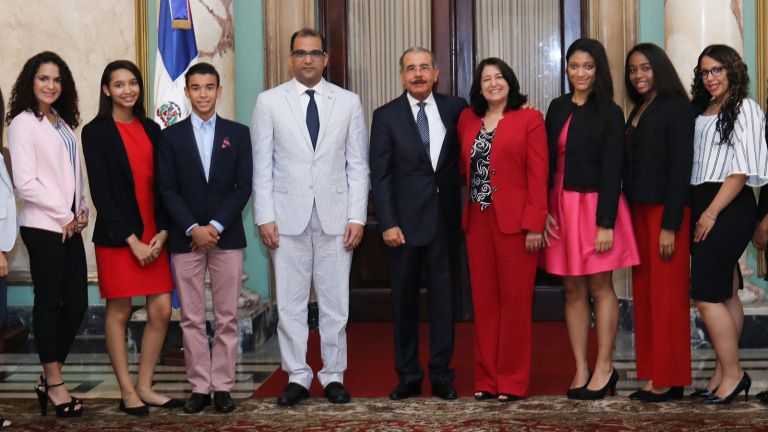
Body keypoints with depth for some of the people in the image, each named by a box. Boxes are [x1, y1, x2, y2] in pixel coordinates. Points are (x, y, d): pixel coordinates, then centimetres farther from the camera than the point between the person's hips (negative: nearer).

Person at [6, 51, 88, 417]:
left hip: (69, 225, 7)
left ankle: (47, 380, 18)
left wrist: (81, 209, 2)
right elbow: (25, 183, -14)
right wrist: (64, 215, -11)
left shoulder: (63, 123, 14)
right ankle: (54, 385, 12)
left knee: (76, 303, 5)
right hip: (42, 225, -7)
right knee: (49, 303, 1)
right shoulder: (22, 123, -7)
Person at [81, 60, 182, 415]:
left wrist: (162, 232, -5)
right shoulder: (96, 132, -3)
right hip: (116, 235, -5)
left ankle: (144, 387, 14)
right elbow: (100, 191, -8)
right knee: (119, 311, 2)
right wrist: (131, 240, -12)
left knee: (162, 310, 2)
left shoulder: (151, 129, 11)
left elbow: (161, 185, 9)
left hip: (154, 235, 5)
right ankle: (127, 391, 13)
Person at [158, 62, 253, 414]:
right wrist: (193, 228, -11)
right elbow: (167, 189, 1)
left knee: (227, 317, 2)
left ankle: (222, 386, 9)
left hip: (227, 236, 0)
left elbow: (243, 186, 1)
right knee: (192, 318, 2)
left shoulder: (238, 133, 7)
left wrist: (216, 226, -10)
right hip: (185, 237, 0)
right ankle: (200, 387, 9)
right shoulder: (172, 136, 6)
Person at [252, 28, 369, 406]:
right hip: (288, 217, 0)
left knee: (335, 303, 5)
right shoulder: (269, 102, 5)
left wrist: (357, 217, -2)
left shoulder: (348, 102, 6)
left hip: (335, 217, 1)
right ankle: (297, 377, 14)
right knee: (290, 303, 4)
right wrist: (265, 217, -4)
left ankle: (333, 377, 16)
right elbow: (262, 165, 3)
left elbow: (358, 165, 5)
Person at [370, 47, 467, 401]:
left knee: (444, 296, 7)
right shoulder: (386, 116, 0)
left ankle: (441, 375, 17)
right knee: (405, 299, 7)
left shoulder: (455, 108, 5)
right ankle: (408, 376, 18)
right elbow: (379, 174, -3)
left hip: (446, 218, 1)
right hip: (405, 220, -1)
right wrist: (387, 223, -10)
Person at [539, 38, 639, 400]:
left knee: (599, 286, 1)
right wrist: (544, 210, 0)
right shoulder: (558, 108, 11)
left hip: (595, 204, -5)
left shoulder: (609, 113, -3)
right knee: (573, 290, 6)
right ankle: (581, 370, 11)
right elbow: (547, 162, 10)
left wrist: (606, 222, -15)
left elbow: (612, 170, -9)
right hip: (561, 205, 5)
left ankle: (604, 368, 10)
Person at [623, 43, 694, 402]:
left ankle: (670, 380, 5)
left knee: (666, 295, -3)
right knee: (644, 294, 8)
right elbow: (634, 167, 13)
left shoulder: (675, 107, -7)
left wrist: (670, 225, -18)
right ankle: (652, 377, 15)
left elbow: (680, 167, -13)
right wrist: (629, 216, 6)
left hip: (664, 211, -8)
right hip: (639, 211, 8)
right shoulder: (637, 111, 15)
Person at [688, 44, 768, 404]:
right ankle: (726, 374, 14)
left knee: (706, 295, -10)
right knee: (726, 294, 10)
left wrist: (712, 212, -16)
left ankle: (732, 375, -1)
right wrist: (698, 210, 5)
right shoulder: (701, 112, 16)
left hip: (729, 208, -7)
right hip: (704, 207, 7)